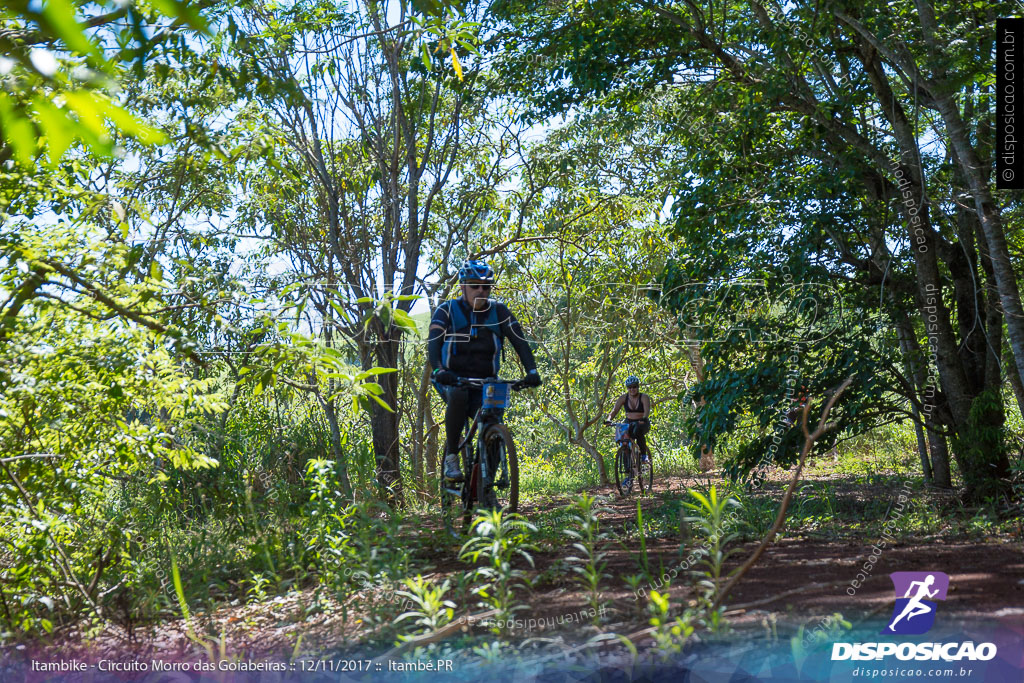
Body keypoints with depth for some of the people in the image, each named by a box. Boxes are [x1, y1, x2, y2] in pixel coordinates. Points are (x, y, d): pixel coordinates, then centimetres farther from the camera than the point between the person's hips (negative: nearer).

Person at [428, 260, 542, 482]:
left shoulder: (499, 312, 1)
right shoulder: (447, 310, -4)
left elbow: (520, 341, -7)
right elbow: (433, 343, -18)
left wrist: (531, 370, -25)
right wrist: (439, 370, -38)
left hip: (484, 383, 2)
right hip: (452, 380, -2)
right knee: (458, 396, -37)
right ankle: (451, 456, -22)